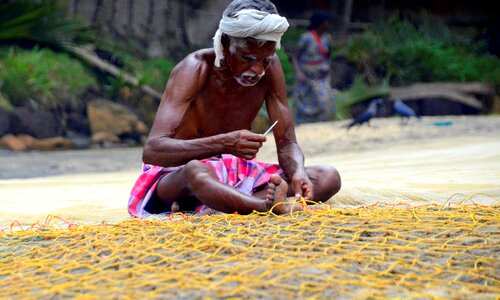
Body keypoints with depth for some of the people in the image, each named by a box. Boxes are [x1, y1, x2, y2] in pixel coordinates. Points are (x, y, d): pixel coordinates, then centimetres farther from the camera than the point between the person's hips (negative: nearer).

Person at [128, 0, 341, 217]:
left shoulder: (270, 68, -8)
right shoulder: (196, 68, -21)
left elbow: (287, 143, -4)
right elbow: (152, 150, -32)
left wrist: (298, 173, -30)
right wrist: (225, 143, -46)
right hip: (176, 175, -6)